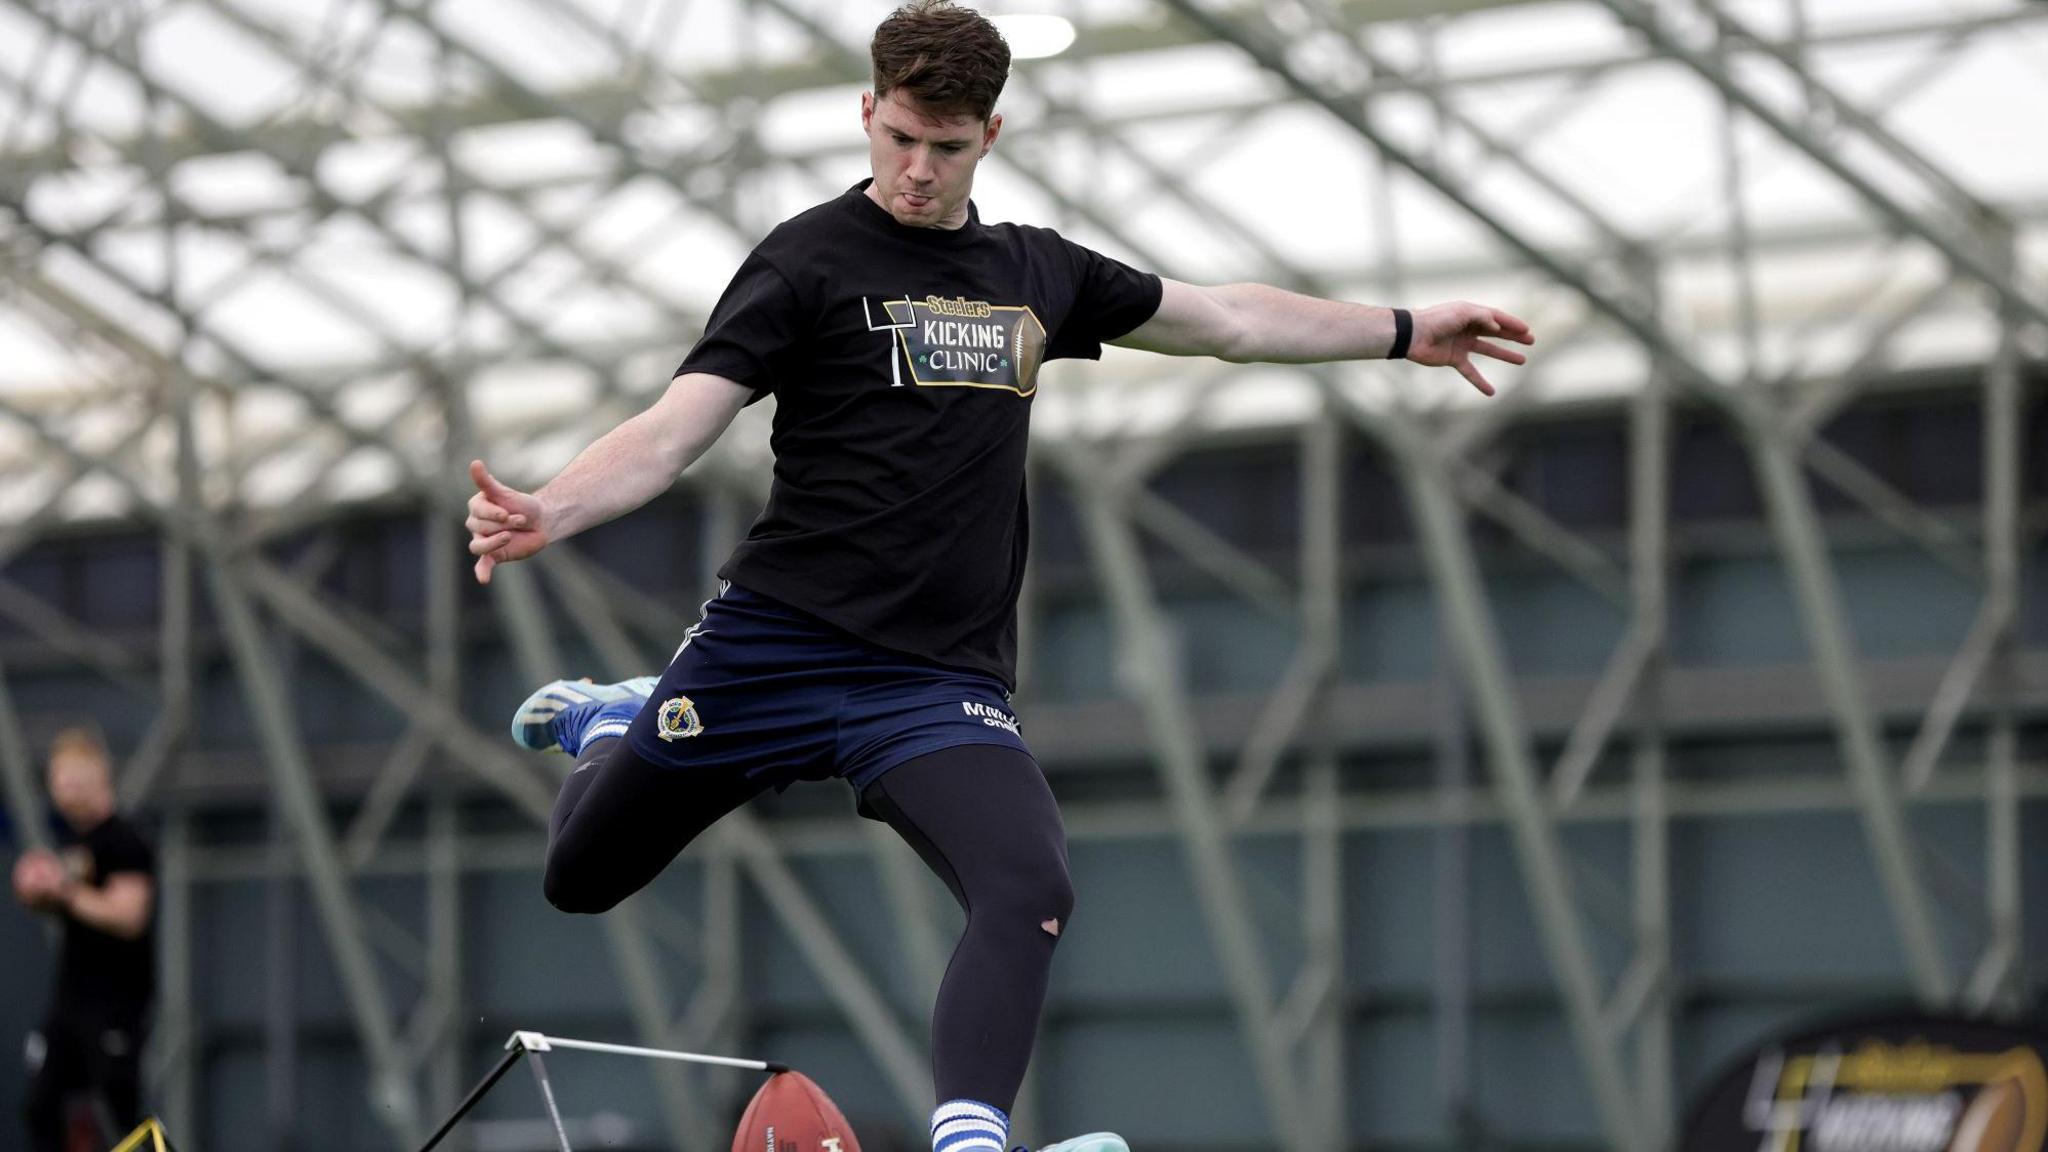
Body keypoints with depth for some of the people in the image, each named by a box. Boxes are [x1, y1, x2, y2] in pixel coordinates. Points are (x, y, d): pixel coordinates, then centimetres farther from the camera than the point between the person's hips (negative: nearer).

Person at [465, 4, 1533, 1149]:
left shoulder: (1037, 272, 14)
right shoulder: (811, 258, -3)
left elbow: (1228, 319, 28)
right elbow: (676, 429, -11)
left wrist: (1408, 331, 29)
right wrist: (546, 513, -29)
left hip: (942, 683, 3)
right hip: (775, 648, -3)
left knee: (1032, 893, -24)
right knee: (581, 877, 10)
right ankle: (610, 725, 43)